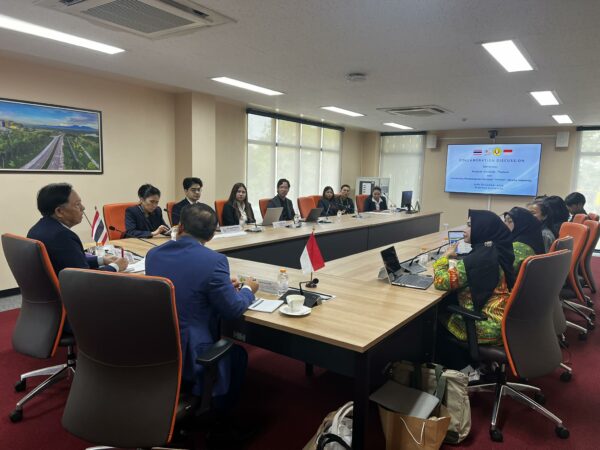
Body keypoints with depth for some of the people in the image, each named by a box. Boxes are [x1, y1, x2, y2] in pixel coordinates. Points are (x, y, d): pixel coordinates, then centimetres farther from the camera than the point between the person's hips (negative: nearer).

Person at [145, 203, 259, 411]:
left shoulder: (153, 254, -2)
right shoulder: (214, 261, -21)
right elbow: (233, 310, -13)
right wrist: (248, 290, 8)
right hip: (189, 357, -6)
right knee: (238, 354, 24)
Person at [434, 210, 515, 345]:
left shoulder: (479, 258, -25)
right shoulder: (499, 250, 2)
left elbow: (440, 282, -20)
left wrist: (445, 257, -5)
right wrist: (454, 263, 4)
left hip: (489, 327, -8)